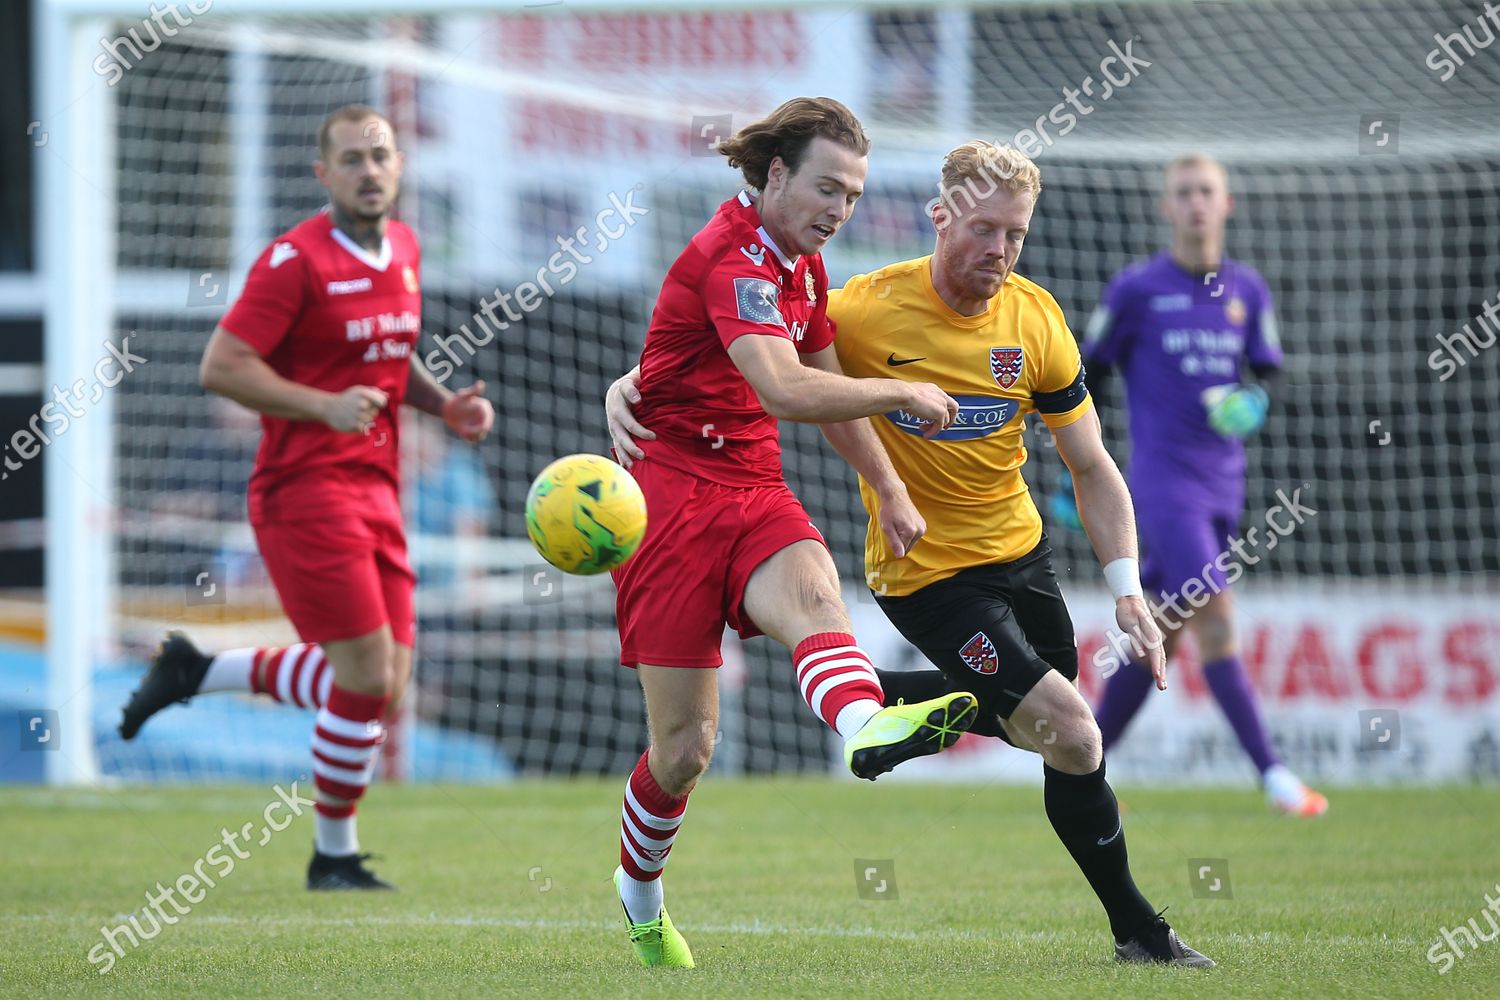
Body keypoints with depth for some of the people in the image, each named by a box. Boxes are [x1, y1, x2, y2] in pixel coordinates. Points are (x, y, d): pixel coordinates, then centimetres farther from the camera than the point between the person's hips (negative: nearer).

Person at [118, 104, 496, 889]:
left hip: (375, 490, 8)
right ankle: (334, 855, 8)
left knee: (383, 683, 7)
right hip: (306, 490, -8)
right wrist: (325, 405, -23)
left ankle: (194, 672, 24)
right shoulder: (295, 261, -13)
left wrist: (444, 404, 8)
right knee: (367, 679, -10)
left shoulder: (403, 250, 11)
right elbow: (221, 366, -15)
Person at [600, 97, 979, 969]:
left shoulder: (801, 264, 13)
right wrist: (905, 393, -20)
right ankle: (640, 892, 23)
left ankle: (866, 724, -62)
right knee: (686, 747, -4)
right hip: (671, 494, -7)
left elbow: (825, 386, 29)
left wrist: (890, 489, 27)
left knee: (812, 591, -31)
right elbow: (786, 390, -30)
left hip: (754, 491, 7)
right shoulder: (731, 259, -16)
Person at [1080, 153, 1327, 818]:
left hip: (1222, 484, 5)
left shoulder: (1248, 291, 9)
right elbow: (1086, 377, 3)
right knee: (1215, 619, -16)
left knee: (1158, 637, 8)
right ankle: (1272, 773, -18)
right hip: (1163, 482, -5)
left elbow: (1268, 375, 14)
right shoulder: (1137, 290, -3)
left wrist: (1250, 402, -10)